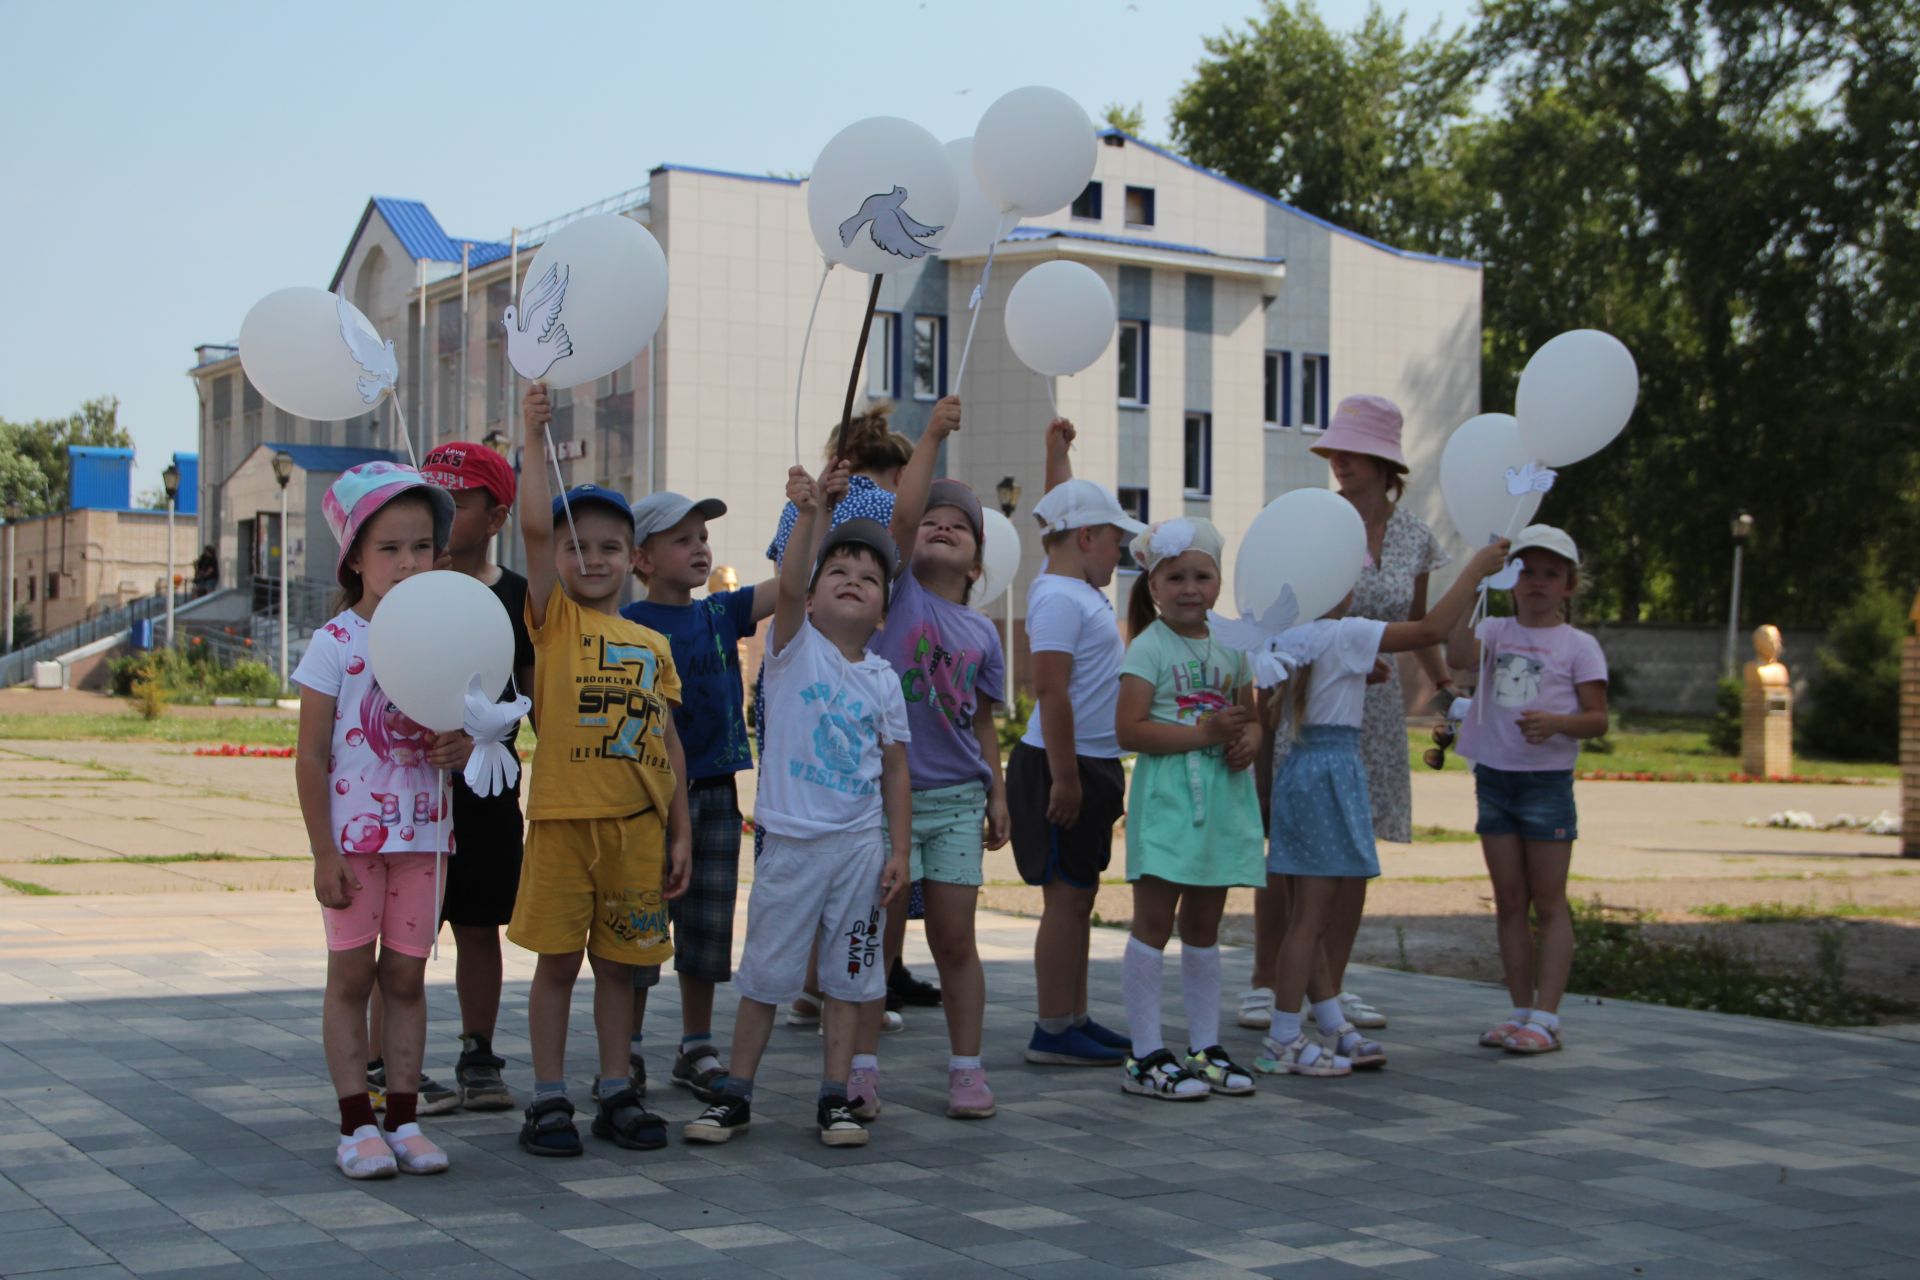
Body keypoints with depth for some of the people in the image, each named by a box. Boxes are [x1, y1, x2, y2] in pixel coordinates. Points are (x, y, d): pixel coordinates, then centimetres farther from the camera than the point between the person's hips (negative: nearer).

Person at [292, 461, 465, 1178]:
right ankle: (357, 1125, 9)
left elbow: (457, 734, 14)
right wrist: (324, 852, -12)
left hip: (422, 835, 4)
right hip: (354, 836, -4)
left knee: (406, 976, 9)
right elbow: (311, 755, -8)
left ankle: (404, 1120, 15)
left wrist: (462, 749, -12)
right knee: (352, 975, 3)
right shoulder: (336, 643, -8)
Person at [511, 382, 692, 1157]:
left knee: (619, 961, 10)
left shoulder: (653, 644, 11)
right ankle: (548, 1097, 12)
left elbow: (667, 742, 12)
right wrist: (534, 437, -16)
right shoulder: (553, 621, 1)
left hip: (638, 823, 3)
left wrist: (681, 833, 10)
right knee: (556, 960, 3)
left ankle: (615, 1092, 20)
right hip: (562, 817, -3)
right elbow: (533, 526, -12)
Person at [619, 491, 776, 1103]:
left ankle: (696, 1048, 21)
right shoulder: (628, 626, -7)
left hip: (716, 792, 5)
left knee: (709, 925, 10)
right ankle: (626, 1051, 14)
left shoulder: (722, 612, 7)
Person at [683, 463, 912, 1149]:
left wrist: (899, 852, 2)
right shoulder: (795, 645, -1)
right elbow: (788, 587, -22)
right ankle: (735, 1093, 16)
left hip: (861, 845, 3)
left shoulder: (882, 680, 6)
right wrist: (809, 519, -35)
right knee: (766, 972, 5)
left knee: (847, 975, 8)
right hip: (793, 840, -3)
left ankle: (835, 1098, 18)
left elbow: (895, 770, 8)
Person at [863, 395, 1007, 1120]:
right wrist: (932, 437, -13)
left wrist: (997, 792, 9)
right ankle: (862, 1067, 10)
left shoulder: (982, 633, 10)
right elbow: (904, 510, -13)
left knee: (954, 937, 5)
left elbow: (984, 720, 15)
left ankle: (966, 1068, 14)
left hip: (956, 797, 3)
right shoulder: (898, 590, 1)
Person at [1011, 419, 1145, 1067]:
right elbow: (1051, 693, -22)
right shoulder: (1059, 598, -16)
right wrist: (1065, 778, -24)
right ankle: (1052, 1031, -2)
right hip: (1064, 768, -10)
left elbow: (1063, 510, 32)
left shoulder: (1074, 586, 13)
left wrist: (1057, 448, 36)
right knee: (1066, 897, -6)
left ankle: (1074, 1019, 19)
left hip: (1092, 767, 10)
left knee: (1078, 895, 13)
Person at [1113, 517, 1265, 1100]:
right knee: (1154, 923, -4)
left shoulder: (1230, 647, 11)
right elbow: (1129, 729, -16)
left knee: (1203, 926, 13)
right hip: (1166, 796, -6)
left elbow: (1249, 718, 18)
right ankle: (1146, 1056, 0)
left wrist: (1249, 739, -6)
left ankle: (1205, 1047, 21)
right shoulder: (1150, 647, -7)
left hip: (1224, 797, 6)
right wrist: (1203, 733, -20)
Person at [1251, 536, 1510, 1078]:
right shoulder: (1343, 634, -12)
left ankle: (1333, 1028, 22)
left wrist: (1264, 782, 20)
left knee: (1307, 916, 12)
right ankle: (1282, 1042, -1)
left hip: (1296, 769, 8)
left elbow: (1265, 719, 11)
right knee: (1310, 917, -4)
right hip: (1332, 769, -8)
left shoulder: (1280, 639, 8)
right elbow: (1431, 629, -15)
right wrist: (1476, 569, -5)